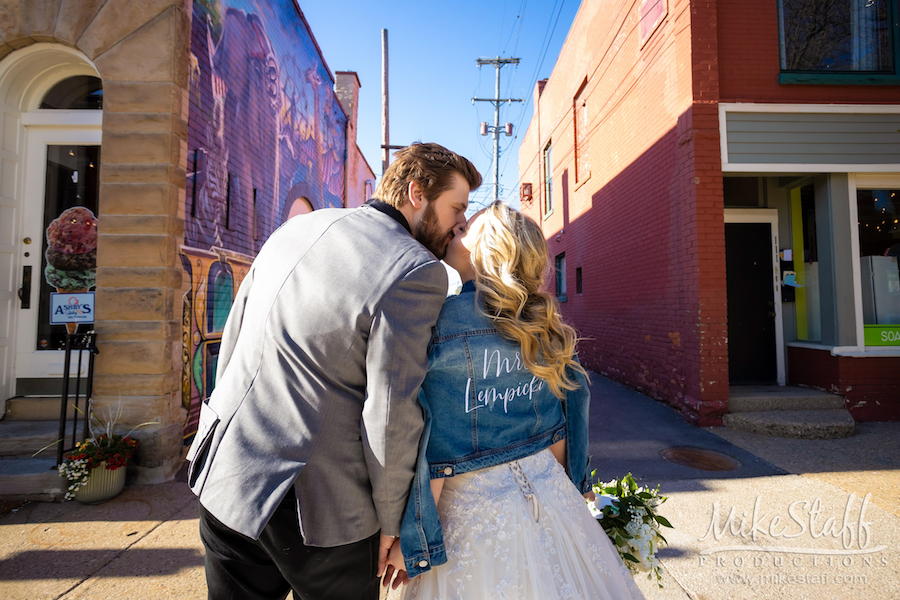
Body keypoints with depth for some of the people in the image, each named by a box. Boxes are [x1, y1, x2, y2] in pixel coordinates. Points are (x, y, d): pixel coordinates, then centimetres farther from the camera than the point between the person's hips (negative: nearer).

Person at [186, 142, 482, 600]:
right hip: (313, 505, -6)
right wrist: (390, 521, -3)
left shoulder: (298, 227, 5)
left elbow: (233, 339, 10)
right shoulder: (417, 271, -18)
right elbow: (391, 413, -19)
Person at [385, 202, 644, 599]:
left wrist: (406, 540, -7)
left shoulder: (437, 324, -19)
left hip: (472, 507, -5)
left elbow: (430, 446, -18)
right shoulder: (543, 325, -2)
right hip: (547, 489, 5)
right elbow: (564, 416, 5)